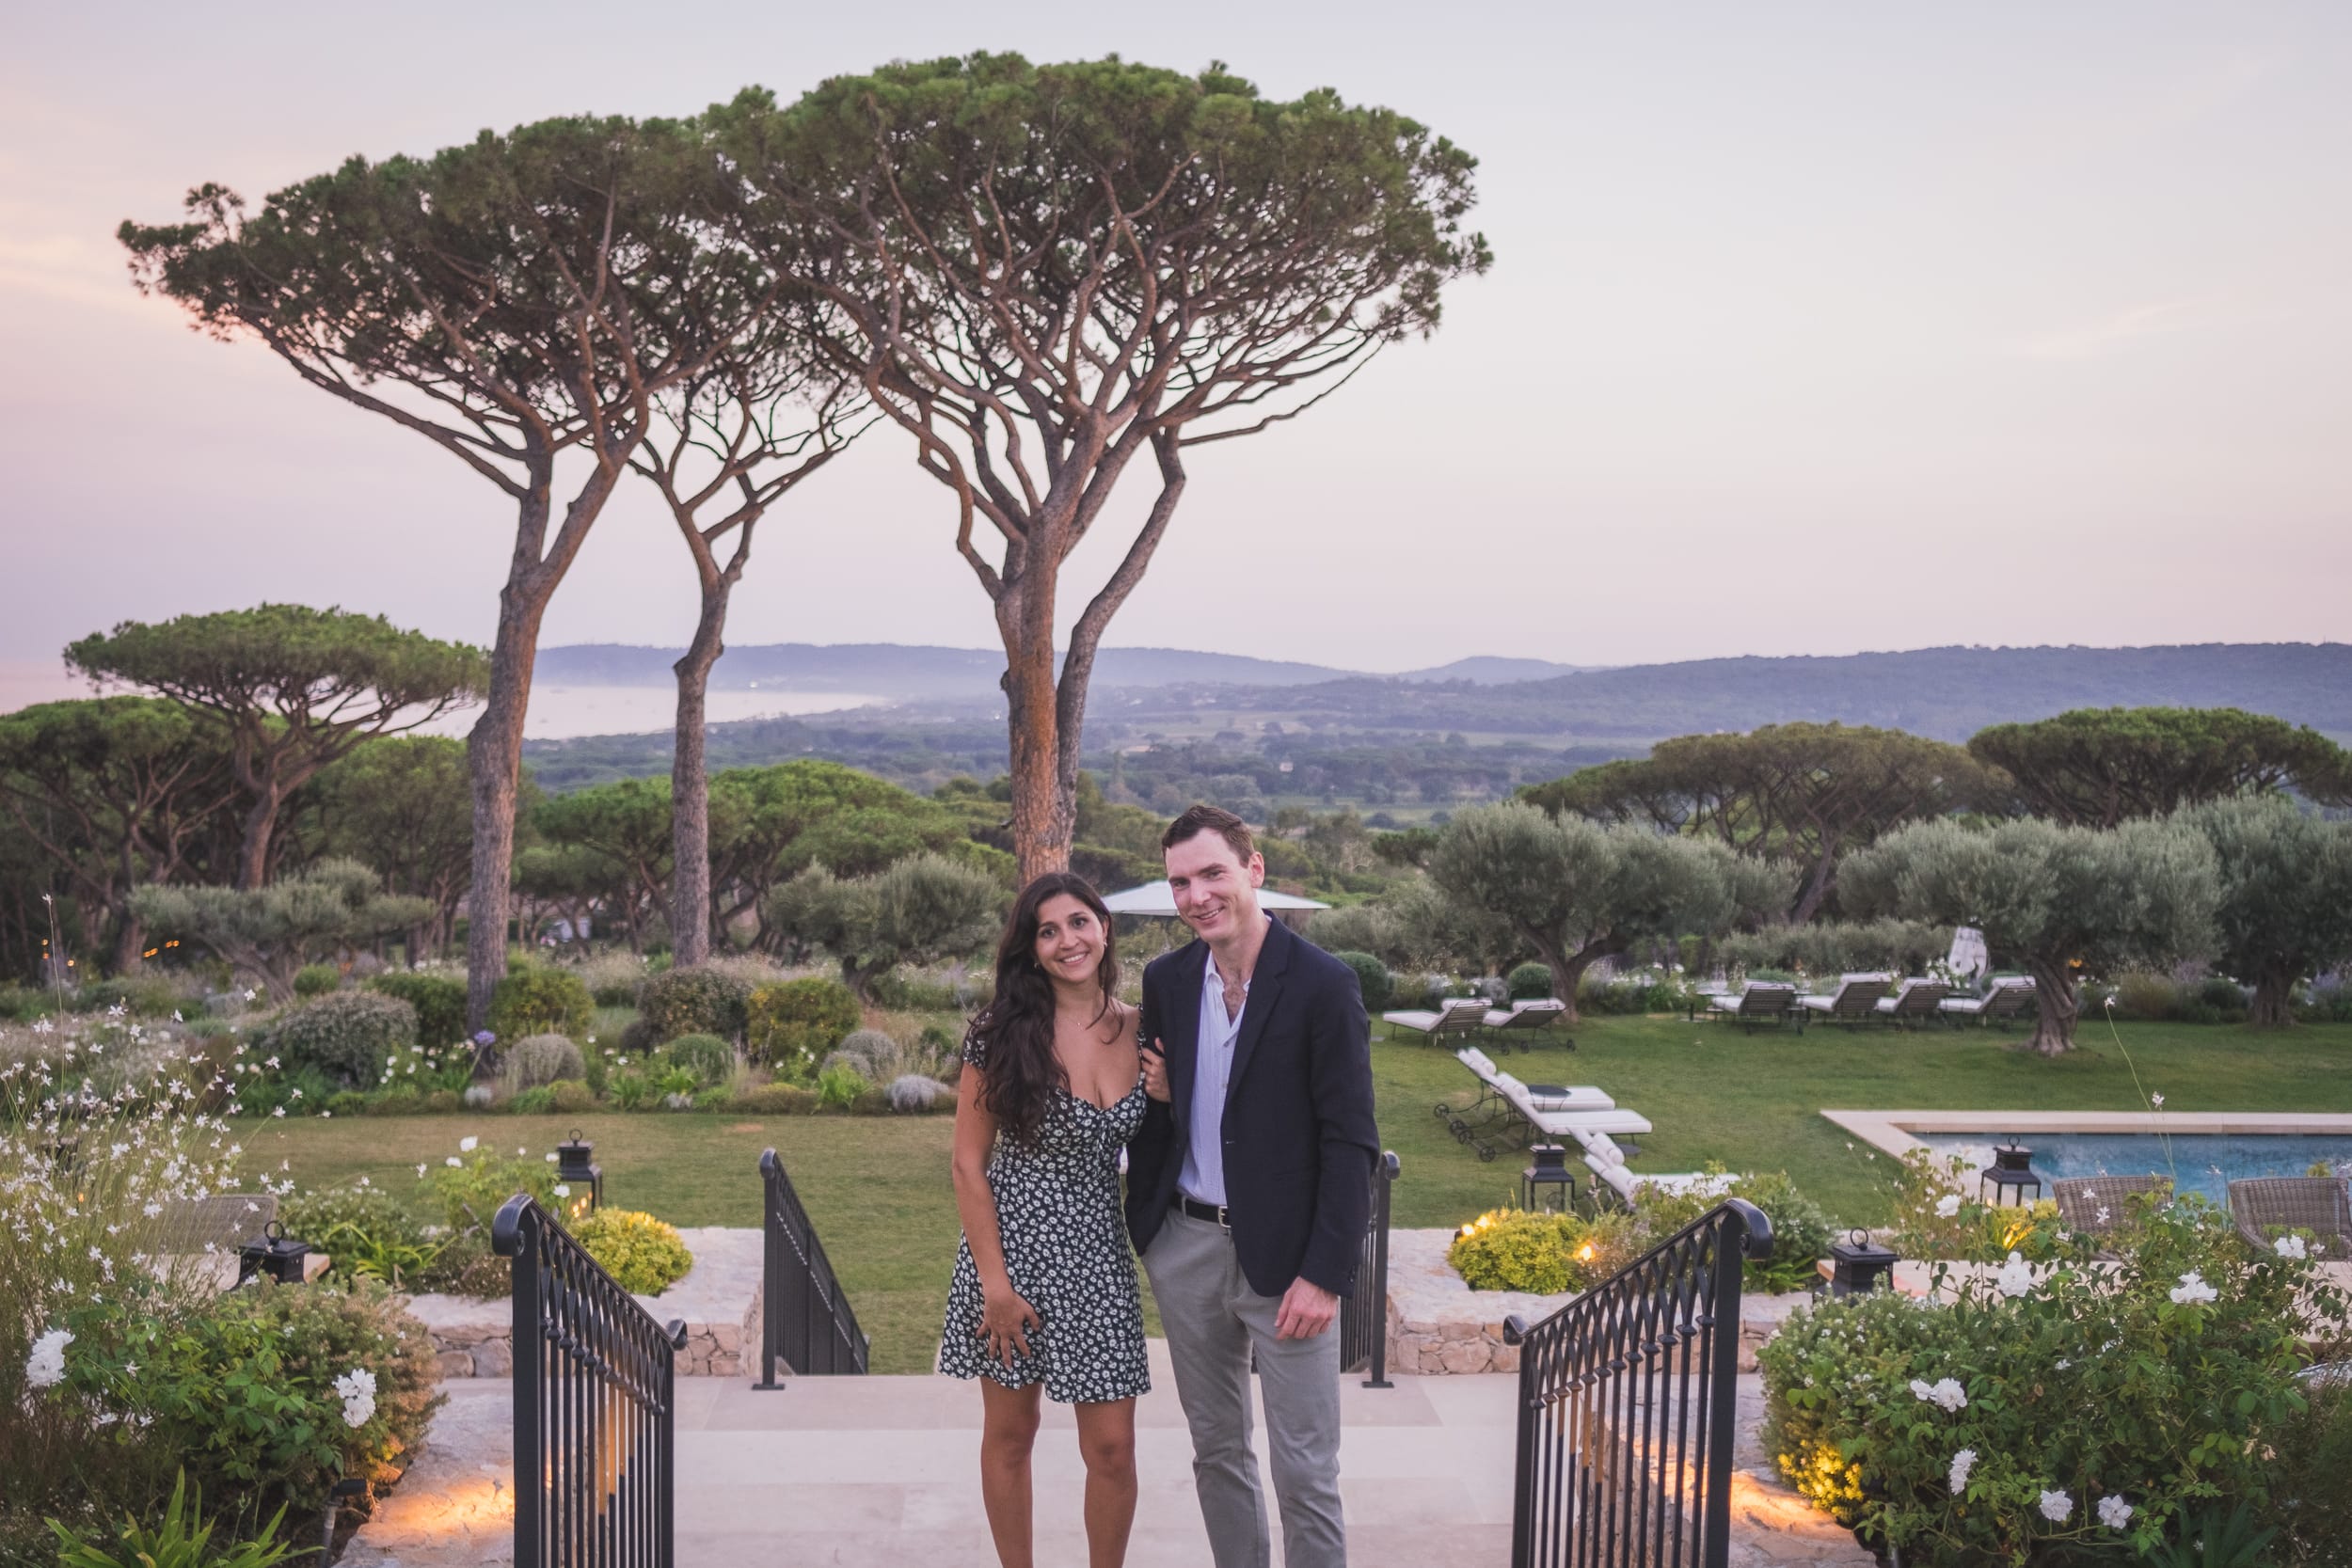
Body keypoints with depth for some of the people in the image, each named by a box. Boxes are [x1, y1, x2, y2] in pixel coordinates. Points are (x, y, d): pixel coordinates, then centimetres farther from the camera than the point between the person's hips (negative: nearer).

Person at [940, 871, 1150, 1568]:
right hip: (1012, 1241, -2)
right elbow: (969, 1165, -8)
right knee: (1010, 1434, 11)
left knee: (1111, 1446, 3)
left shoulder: (1141, 1031, -1)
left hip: (1098, 1250, 2)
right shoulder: (1003, 1033, -11)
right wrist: (995, 1284, -11)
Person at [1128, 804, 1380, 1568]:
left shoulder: (1323, 985, -12)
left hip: (1283, 1257, -5)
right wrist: (1154, 1094, -8)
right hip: (1186, 1247, 5)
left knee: (1305, 1474, 0)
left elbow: (1351, 1142, -12)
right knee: (1216, 1450, 17)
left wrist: (1325, 1275, -16)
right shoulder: (1166, 980, 4)